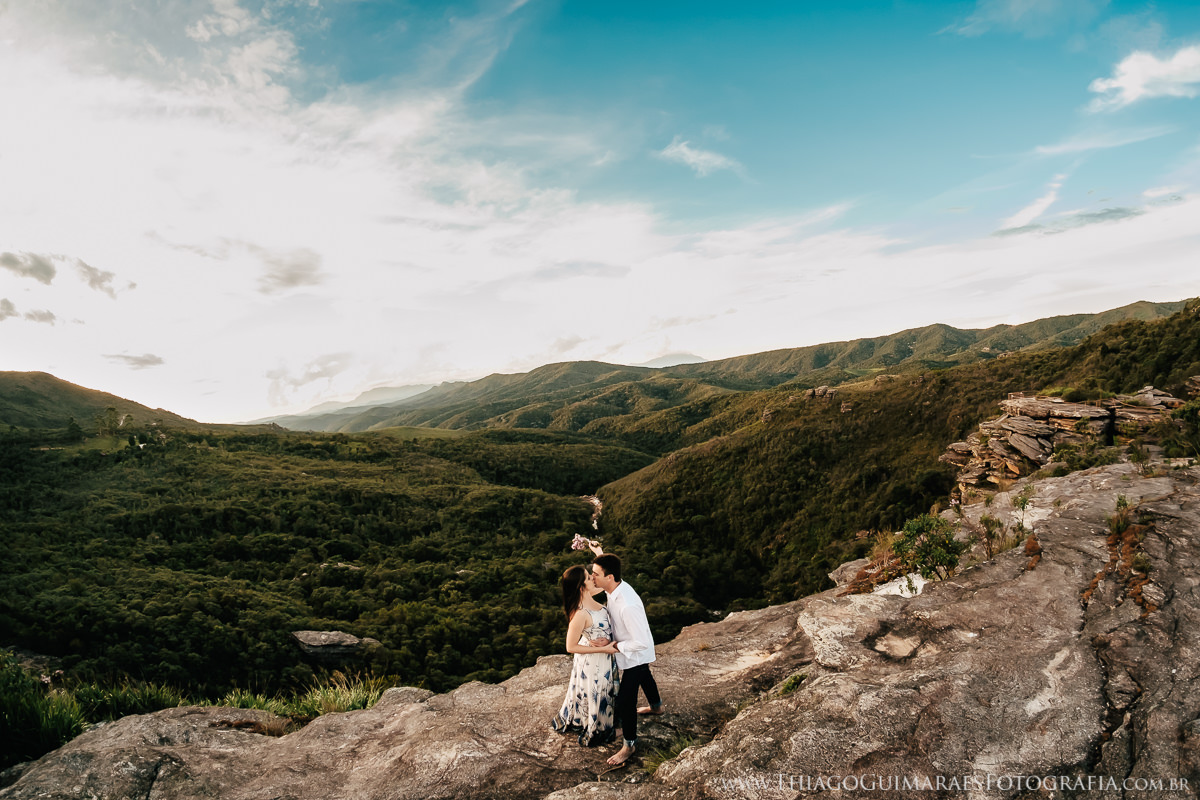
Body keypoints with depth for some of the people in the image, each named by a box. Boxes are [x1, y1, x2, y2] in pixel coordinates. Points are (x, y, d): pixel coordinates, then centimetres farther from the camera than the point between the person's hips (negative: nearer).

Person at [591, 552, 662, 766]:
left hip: (636, 655, -9)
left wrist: (613, 646, -27)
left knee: (625, 700, 2)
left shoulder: (628, 606, -43)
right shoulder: (616, 588, -15)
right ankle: (656, 706, 64)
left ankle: (630, 744, 25)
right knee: (644, 677, 34)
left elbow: (641, 642, -35)